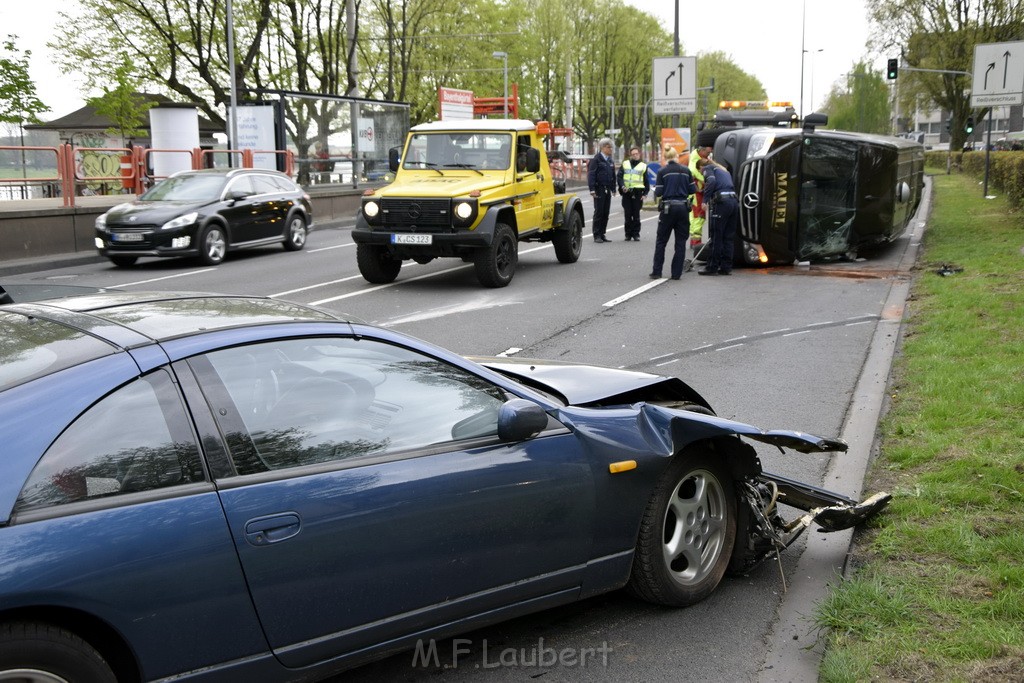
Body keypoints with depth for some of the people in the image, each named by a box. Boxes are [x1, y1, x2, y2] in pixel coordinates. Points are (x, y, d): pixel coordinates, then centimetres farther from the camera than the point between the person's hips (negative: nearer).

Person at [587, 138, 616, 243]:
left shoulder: (610, 161, 15)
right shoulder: (596, 159, -6)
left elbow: (613, 175, 22)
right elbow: (591, 174, -11)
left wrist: (613, 188, 15)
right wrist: (592, 190, -17)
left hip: (607, 190, 6)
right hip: (599, 189, -6)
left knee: (606, 213, 7)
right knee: (598, 212, -4)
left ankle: (602, 234, 15)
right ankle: (597, 235, 2)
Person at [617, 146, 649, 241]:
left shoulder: (643, 166, 10)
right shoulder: (624, 164, 13)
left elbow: (646, 182, 10)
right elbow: (619, 176, 6)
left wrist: (645, 194, 1)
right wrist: (622, 186, -11)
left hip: (637, 193, -1)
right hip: (626, 193, 1)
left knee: (636, 215, -1)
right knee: (628, 214, 1)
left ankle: (636, 234, 5)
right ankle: (628, 234, 9)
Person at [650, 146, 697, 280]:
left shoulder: (662, 172, -6)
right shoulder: (686, 171, 2)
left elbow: (658, 193, -8)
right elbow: (693, 190, 5)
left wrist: (656, 187, 13)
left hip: (668, 208, -2)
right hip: (683, 207, 2)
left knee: (661, 241, 10)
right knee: (681, 242, 8)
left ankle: (657, 271, 9)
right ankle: (676, 273, 7)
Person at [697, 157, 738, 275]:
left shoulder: (708, 168, 8)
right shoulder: (724, 171, 29)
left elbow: (711, 181, -13)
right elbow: (731, 186, 21)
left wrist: (705, 200, -13)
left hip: (721, 202, -7)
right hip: (734, 201, 7)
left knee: (716, 237, -1)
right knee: (728, 238, 11)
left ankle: (712, 267, 4)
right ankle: (726, 267, 13)